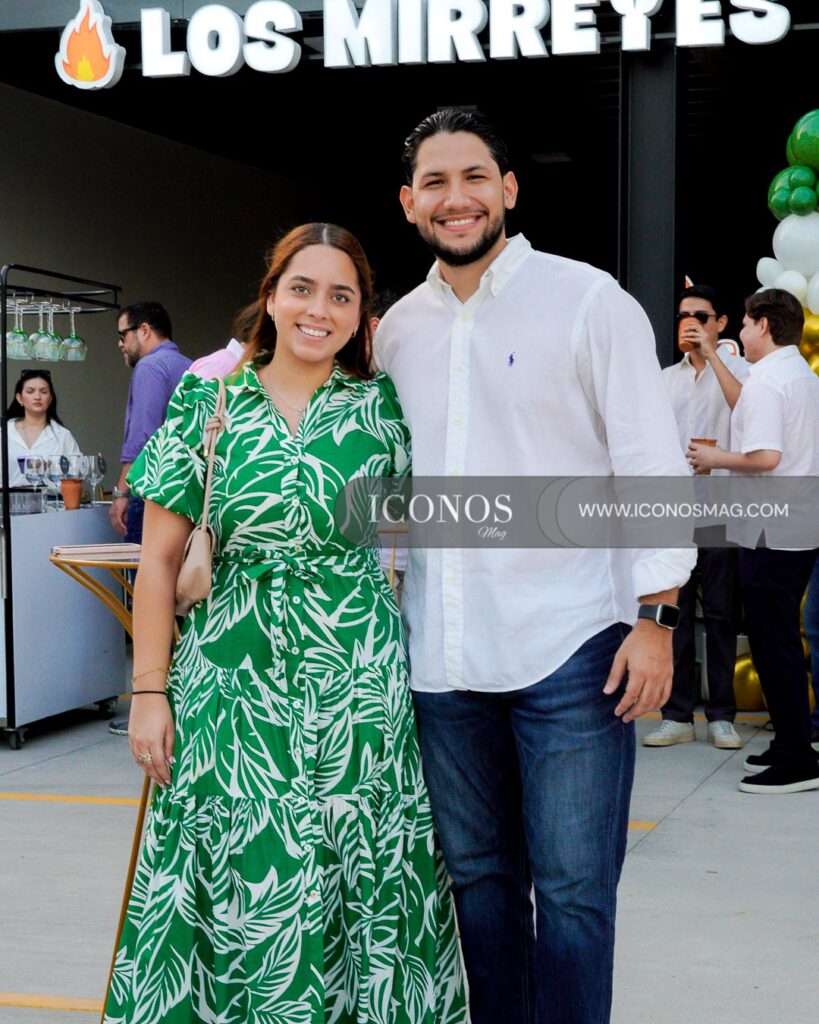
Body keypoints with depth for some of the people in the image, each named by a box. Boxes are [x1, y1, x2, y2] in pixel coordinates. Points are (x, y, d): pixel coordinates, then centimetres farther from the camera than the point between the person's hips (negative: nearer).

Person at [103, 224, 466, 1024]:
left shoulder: (383, 406, 2)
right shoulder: (205, 405, 0)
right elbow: (159, 561, 1)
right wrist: (150, 692, -2)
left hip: (359, 685, 1)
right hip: (235, 684, 0)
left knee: (360, 884, 6)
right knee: (245, 883, 4)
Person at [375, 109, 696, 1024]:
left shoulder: (587, 300, -2)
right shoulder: (397, 329, 11)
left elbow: (652, 464, -5)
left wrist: (655, 617, -11)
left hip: (570, 648, -4)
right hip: (442, 652, 5)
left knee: (572, 889, -1)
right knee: (478, 875, 14)